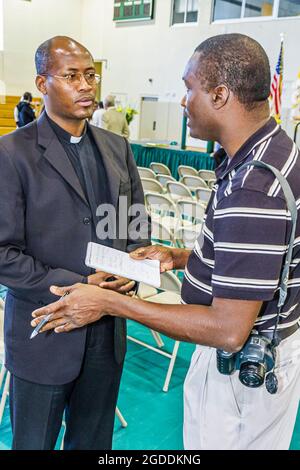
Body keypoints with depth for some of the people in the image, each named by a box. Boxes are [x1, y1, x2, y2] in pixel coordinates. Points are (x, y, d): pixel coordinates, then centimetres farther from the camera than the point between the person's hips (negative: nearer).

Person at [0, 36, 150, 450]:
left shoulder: (117, 147, 5)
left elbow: (138, 224, 11)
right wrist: (78, 287, -21)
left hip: (107, 333, 5)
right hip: (45, 336, -4)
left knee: (94, 441, 23)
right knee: (33, 442, 18)